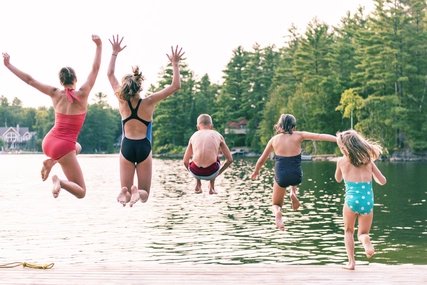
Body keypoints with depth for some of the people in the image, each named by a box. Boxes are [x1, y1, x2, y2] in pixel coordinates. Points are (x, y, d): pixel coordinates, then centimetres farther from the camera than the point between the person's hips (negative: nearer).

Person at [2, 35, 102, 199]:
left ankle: (51, 161, 14)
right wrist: (99, 46, 3)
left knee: (77, 147, 40)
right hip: (64, 148, -5)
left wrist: (8, 65, 14)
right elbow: (95, 69, -2)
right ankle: (59, 181, -29)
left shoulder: (55, 94, 1)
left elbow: (29, 80, 5)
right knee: (81, 192, 2)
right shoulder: (82, 94, -7)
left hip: (47, 143, 5)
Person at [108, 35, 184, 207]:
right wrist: (175, 64, -3)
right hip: (144, 148, -1)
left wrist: (115, 53, 15)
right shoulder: (148, 102, -10)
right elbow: (176, 86, -8)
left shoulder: (122, 101, -4)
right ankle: (137, 192, -29)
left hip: (126, 147, 1)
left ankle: (125, 193, -27)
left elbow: (110, 74, 8)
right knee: (144, 193, 7)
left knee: (126, 189, 10)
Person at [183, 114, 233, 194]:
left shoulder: (194, 136, 15)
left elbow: (185, 161, 19)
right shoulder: (218, 135, 13)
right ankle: (211, 187, 32)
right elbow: (230, 159, 15)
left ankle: (198, 185, 32)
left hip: (195, 172, 1)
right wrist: (219, 172, 30)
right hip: (211, 172, -1)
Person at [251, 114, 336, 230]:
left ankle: (278, 213, -15)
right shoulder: (298, 136, -1)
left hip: (281, 177, 0)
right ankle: (293, 193, 11)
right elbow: (320, 136, -9)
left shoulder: (274, 139, 3)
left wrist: (256, 172, 29)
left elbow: (261, 160, 12)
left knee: (276, 205, 22)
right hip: (296, 177, 0)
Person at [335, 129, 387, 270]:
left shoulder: (342, 161, 2)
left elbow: (338, 179, 21)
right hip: (368, 201, 2)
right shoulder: (368, 160, 7)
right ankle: (365, 239, -18)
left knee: (348, 231, 22)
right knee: (363, 232, 18)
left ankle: (351, 262, 8)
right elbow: (383, 181, 12)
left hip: (352, 199, -2)